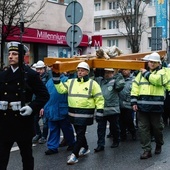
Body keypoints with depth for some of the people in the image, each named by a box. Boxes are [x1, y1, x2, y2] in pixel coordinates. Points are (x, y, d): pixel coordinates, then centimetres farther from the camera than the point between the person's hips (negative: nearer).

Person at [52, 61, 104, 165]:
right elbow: (61, 89, 2)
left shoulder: (92, 83, -3)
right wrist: (56, 78, -4)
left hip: (85, 113, -5)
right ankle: (85, 148, 37)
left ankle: (75, 154, -1)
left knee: (80, 134, -5)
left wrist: (99, 112, -8)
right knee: (79, 133, 17)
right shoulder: (71, 82, 10)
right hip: (73, 113, 5)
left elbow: (99, 99, -2)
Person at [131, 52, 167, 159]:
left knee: (157, 127, 10)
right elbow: (135, 87, 9)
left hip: (156, 106, -3)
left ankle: (159, 145, 34)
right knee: (143, 128, 2)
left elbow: (157, 80, -22)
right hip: (142, 105, 3)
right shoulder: (141, 73, 14)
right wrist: (134, 101, -1)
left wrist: (146, 73, -8)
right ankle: (147, 150, 9)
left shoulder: (161, 72, 2)